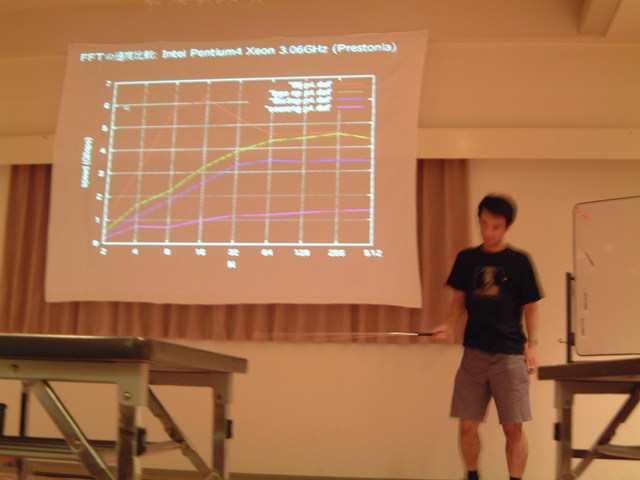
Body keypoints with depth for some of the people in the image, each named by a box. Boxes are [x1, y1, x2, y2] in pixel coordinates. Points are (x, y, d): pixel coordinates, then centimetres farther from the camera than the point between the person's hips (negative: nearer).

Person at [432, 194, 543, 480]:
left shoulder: (519, 261, 0)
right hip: (474, 353, 3)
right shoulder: (466, 259, 7)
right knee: (468, 425, 5)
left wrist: (532, 344, -7)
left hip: (509, 355, -2)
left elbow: (530, 308, 4)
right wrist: (448, 325, -5)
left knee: (513, 428, -3)